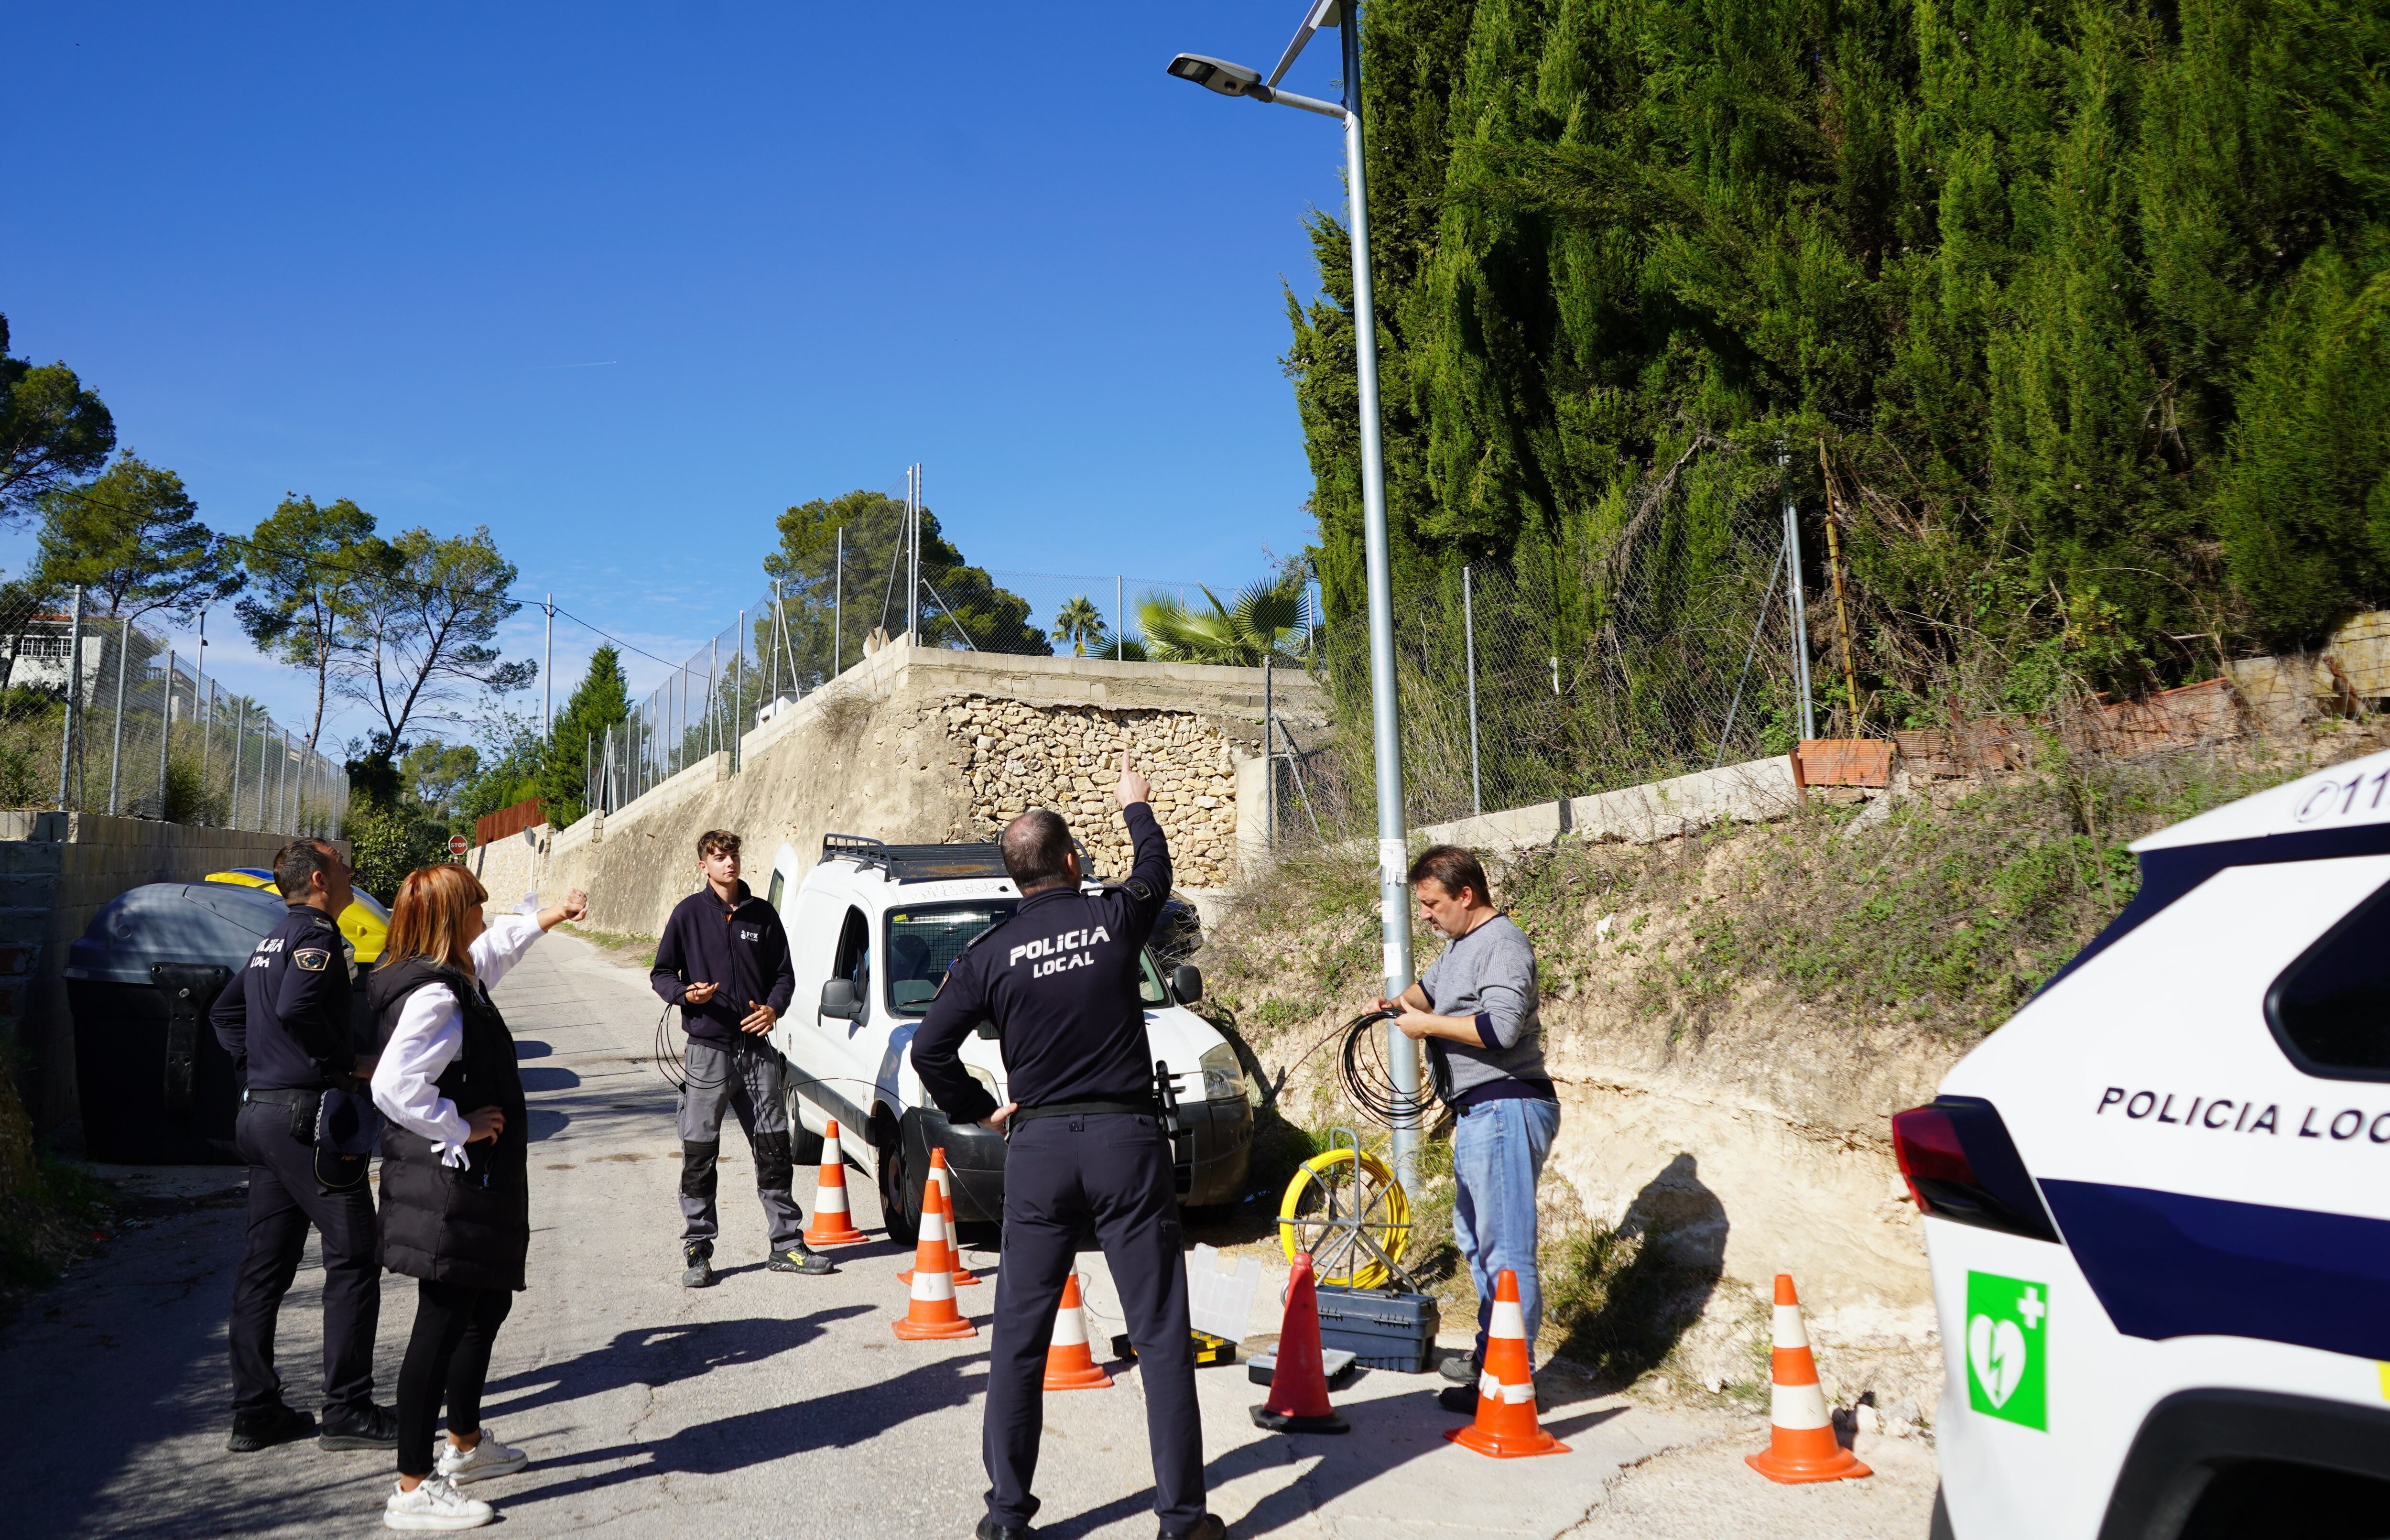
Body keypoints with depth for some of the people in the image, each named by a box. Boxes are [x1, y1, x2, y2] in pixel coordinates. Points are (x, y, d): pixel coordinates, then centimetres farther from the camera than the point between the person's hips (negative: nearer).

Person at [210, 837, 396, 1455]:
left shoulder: (272, 941, 18)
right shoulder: (316, 936, -12)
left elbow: (226, 1012, 26)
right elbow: (295, 1009, -28)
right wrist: (349, 1065, -17)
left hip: (261, 1115, 10)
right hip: (308, 1115, -10)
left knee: (264, 1265, 11)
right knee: (352, 1259, -3)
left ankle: (254, 1412, 16)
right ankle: (348, 1410, 0)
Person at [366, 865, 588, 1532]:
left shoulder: (453, 977, 10)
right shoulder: (434, 996, -21)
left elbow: (498, 945, 33)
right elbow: (396, 1086, -32)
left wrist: (556, 913, 43)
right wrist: (461, 1127, -21)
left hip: (469, 1181, 11)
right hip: (450, 1184, -11)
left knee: (488, 1303, 22)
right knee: (444, 1322, -6)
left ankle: (465, 1443, 38)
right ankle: (414, 1490, 2)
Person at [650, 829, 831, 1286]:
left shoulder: (761, 914, 9)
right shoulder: (689, 913, 1)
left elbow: (784, 973, 14)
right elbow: (661, 973, 5)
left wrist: (773, 1008, -5)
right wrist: (686, 994, -15)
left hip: (758, 1047, 3)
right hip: (707, 1049, -2)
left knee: (775, 1149, 6)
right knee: (699, 1154, 0)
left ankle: (787, 1243, 15)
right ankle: (697, 1249, 11)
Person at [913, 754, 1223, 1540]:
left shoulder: (989, 953, -1)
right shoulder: (1115, 918, -1)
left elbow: (929, 1049, -4)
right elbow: (1155, 870, 22)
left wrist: (980, 1111, 10)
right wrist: (1135, 805, 40)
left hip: (1038, 1147, 1)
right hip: (1126, 1139, -1)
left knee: (1019, 1338, 11)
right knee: (1160, 1334, 4)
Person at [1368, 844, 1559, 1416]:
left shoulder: (1503, 944, -15)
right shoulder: (1460, 944, 16)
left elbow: (1502, 1026, -28)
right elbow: (1431, 987, 32)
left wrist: (1427, 1025, -18)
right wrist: (1398, 1002, 10)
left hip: (1506, 1109, -11)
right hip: (1475, 1112, 11)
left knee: (1506, 1248, -8)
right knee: (1474, 1239, 20)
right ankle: (1489, 1354, 31)